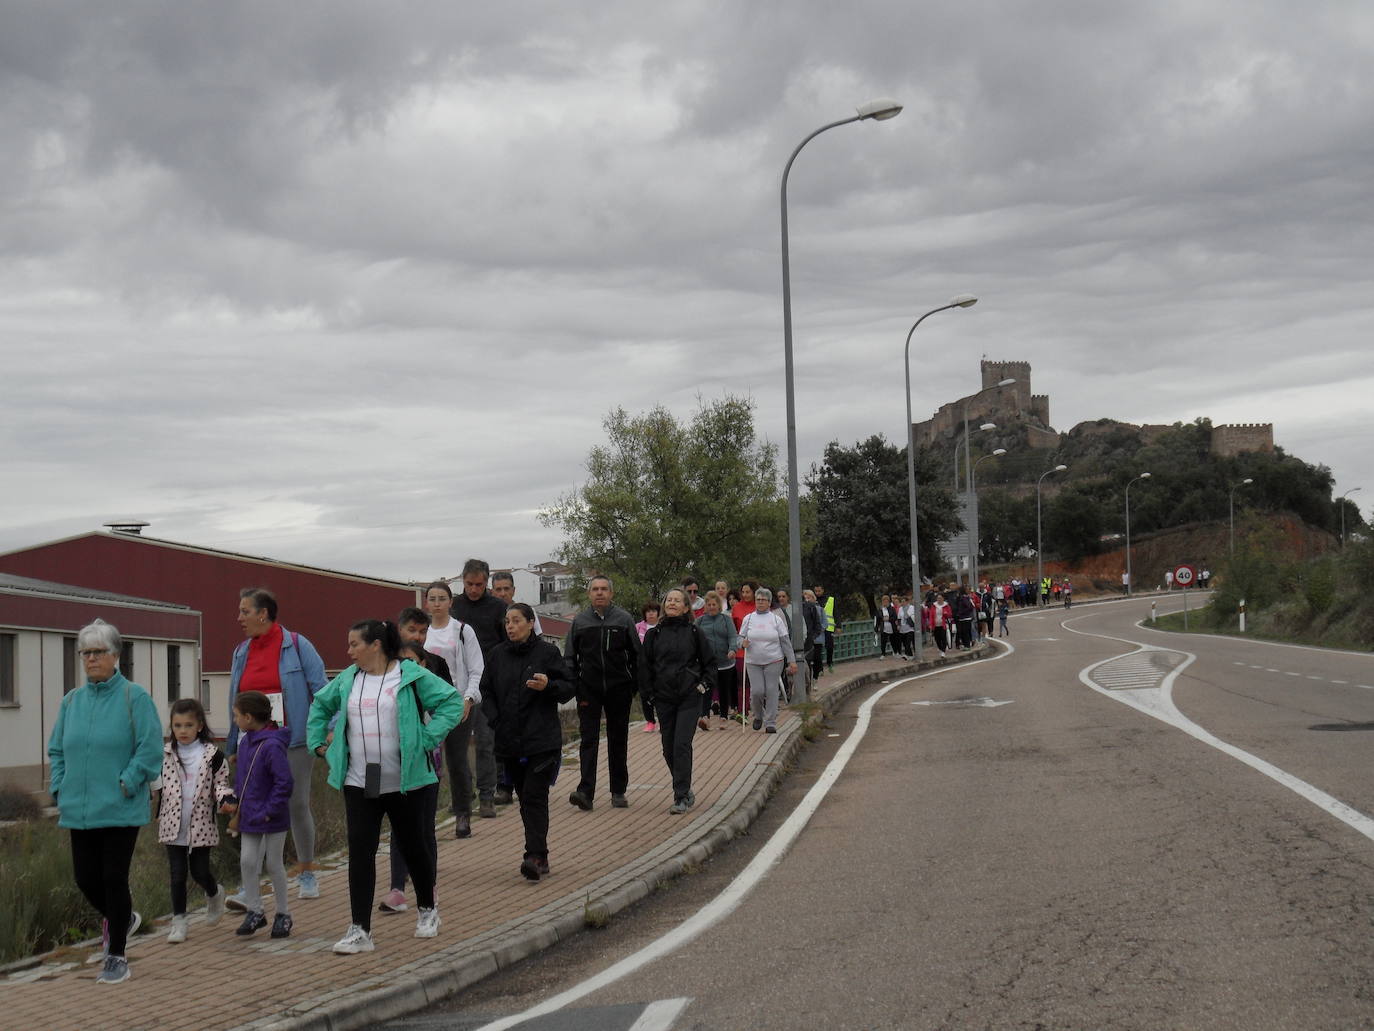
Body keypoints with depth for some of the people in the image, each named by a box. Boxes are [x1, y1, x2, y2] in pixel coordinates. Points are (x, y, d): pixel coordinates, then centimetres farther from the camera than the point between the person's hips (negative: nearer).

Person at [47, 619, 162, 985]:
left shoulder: (134, 697, -6)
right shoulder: (72, 701, 10)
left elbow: (150, 748, -12)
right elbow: (57, 750, 17)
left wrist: (126, 784, -15)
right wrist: (59, 789, 5)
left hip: (120, 810, -5)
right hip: (79, 810, 5)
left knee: (114, 878, -2)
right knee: (86, 878, 7)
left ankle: (116, 957, 9)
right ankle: (121, 918, 38)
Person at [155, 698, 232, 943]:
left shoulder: (212, 754, -4)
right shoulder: (165, 754, 2)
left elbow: (220, 782, 1)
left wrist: (224, 799, -19)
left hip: (201, 824, -1)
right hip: (172, 826, 1)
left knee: (200, 871, 5)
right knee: (177, 874, 2)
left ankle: (214, 894, 37)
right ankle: (178, 920, 13)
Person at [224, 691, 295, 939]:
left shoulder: (272, 746, -22)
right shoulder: (246, 742, 6)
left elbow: (284, 783, -22)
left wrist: (269, 812, -20)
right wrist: (235, 803, 7)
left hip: (272, 818, -7)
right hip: (250, 816, 7)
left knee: (273, 864, 4)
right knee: (247, 861, 4)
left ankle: (283, 914, 18)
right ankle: (254, 911, 16)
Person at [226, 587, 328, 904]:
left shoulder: (296, 646, -5)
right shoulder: (241, 652, 10)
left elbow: (320, 690, -6)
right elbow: (235, 703, 15)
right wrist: (233, 746, 15)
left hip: (292, 740, -4)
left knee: (298, 805, 6)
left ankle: (306, 874, 23)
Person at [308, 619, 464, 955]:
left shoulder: (412, 676, -7)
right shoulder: (347, 679, 8)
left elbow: (452, 701, -8)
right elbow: (320, 706, 25)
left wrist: (428, 739, -13)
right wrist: (319, 743, 14)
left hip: (405, 782, -3)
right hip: (359, 783, 3)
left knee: (412, 847, 11)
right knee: (360, 852, -4)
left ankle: (428, 910, 35)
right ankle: (360, 930, -2)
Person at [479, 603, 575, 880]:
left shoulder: (547, 652, -2)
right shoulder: (498, 654, 10)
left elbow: (570, 688, 0)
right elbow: (487, 691, 17)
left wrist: (548, 686, -19)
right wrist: (494, 720, 3)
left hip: (542, 740, -5)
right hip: (509, 740, 5)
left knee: (535, 796, -13)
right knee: (524, 798, 9)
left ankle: (535, 855, -18)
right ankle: (539, 857, 16)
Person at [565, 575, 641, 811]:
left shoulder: (624, 619, 2)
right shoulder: (579, 621, 5)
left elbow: (636, 655, 7)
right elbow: (569, 657, 10)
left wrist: (636, 685, 2)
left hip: (619, 687, 0)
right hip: (589, 688, 0)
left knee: (618, 740, 8)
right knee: (588, 739, -7)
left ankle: (618, 791, 16)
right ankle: (586, 791, -13)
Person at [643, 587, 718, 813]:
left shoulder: (694, 632, 1)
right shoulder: (654, 634, 6)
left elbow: (709, 662, 9)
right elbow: (646, 665, 10)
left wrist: (704, 685, -2)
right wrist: (650, 692, 3)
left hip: (690, 697, -3)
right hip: (664, 699, 3)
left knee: (682, 745, -12)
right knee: (669, 748, 6)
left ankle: (681, 797, -9)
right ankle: (685, 791, 23)